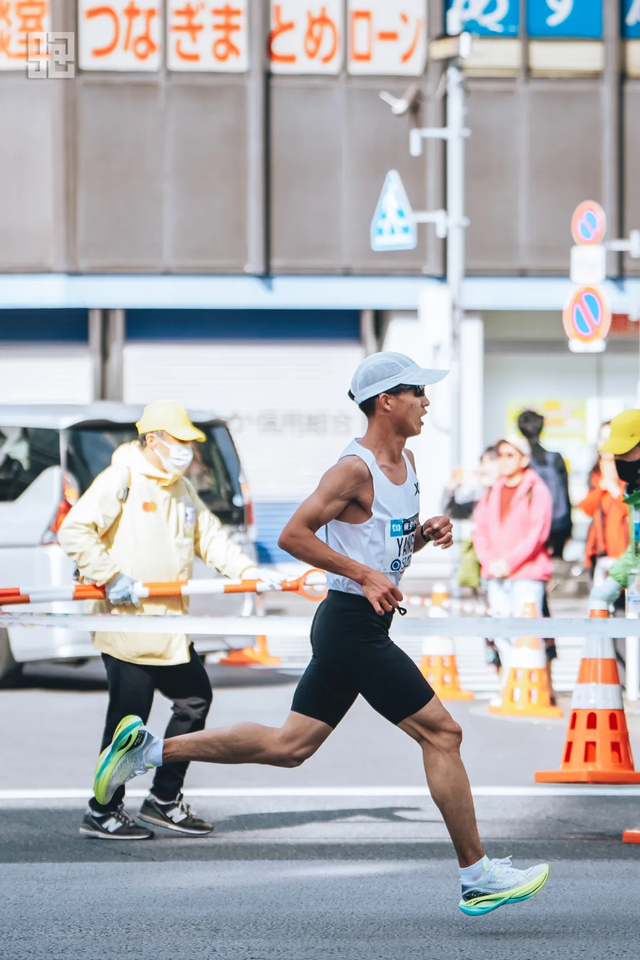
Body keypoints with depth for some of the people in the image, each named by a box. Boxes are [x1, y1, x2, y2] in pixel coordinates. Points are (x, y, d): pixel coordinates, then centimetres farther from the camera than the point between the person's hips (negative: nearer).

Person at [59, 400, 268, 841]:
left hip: (170, 628, 9)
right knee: (128, 717, -6)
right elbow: (75, 531, -16)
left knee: (195, 697, 13)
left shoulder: (181, 489, 17)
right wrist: (110, 576, -22)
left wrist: (247, 571, 4)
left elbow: (209, 536, 19)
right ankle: (102, 812, 5)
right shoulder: (120, 481, -10)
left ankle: (164, 800, 23)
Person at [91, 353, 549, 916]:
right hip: (353, 622, -10)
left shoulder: (406, 463, 13)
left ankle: (150, 749, 14)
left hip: (358, 630, 10)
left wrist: (425, 536, 4)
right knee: (441, 733, -7)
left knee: (289, 745, 11)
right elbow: (293, 535, -19)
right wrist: (366, 576, -23)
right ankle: (477, 878, -1)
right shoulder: (356, 469, -16)